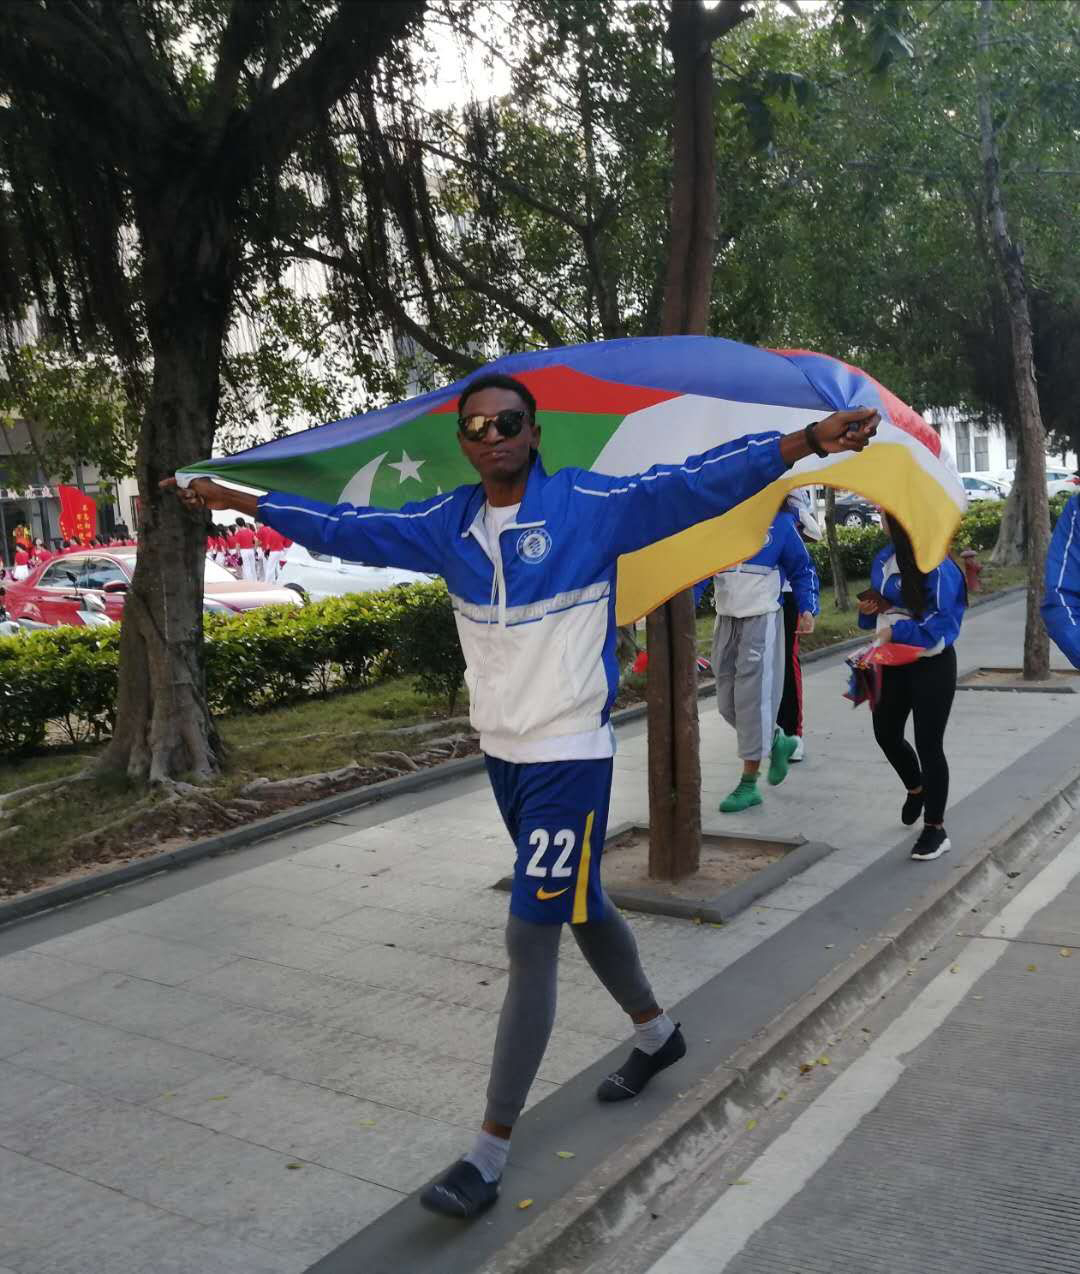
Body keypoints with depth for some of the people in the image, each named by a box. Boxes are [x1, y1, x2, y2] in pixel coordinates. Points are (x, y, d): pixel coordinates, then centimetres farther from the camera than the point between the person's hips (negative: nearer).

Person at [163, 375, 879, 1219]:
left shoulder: (588, 506, -12)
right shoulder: (449, 524, 4)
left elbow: (692, 487, -21)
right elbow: (349, 530, 11)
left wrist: (803, 443, -34)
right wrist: (240, 500, 15)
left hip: (571, 757, -6)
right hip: (502, 753, 7)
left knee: (531, 937, -6)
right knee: (581, 905, 21)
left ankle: (491, 1153, 4)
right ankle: (657, 1034, 46)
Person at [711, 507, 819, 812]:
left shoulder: (778, 521, -2)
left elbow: (802, 569, 7)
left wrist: (807, 609, -5)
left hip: (761, 622, -4)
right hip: (726, 622, 4)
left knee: (753, 700, -5)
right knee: (727, 704, 8)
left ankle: (749, 784, 4)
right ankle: (778, 741, 33)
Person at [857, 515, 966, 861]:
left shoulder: (936, 564, -20)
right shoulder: (884, 559, 5)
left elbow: (943, 621, -21)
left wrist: (896, 631, -25)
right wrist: (869, 609, -3)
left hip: (931, 667, -8)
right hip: (894, 663, 8)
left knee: (928, 744, 0)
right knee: (886, 733, 17)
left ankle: (935, 828, 15)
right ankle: (916, 788, 47)